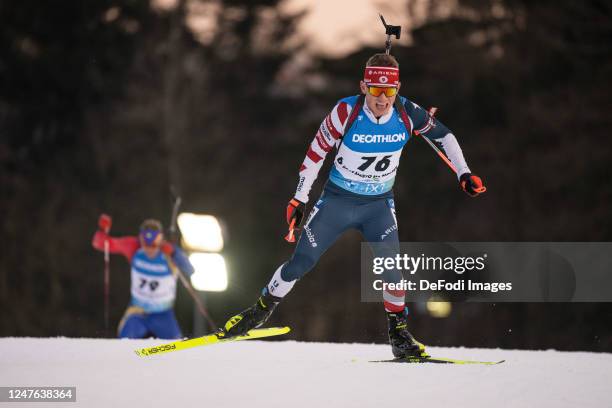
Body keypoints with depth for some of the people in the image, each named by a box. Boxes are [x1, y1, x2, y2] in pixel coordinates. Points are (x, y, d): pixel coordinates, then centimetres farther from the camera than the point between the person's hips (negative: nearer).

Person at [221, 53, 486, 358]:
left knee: (391, 269, -13)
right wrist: (299, 198, -9)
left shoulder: (408, 114, -16)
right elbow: (317, 152, -11)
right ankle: (261, 310, 19)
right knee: (299, 264, -1)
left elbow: (443, 135, 2)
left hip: (379, 205, 1)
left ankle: (399, 334, 6)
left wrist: (464, 174, -2)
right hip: (337, 200, -1)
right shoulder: (346, 112, -23)